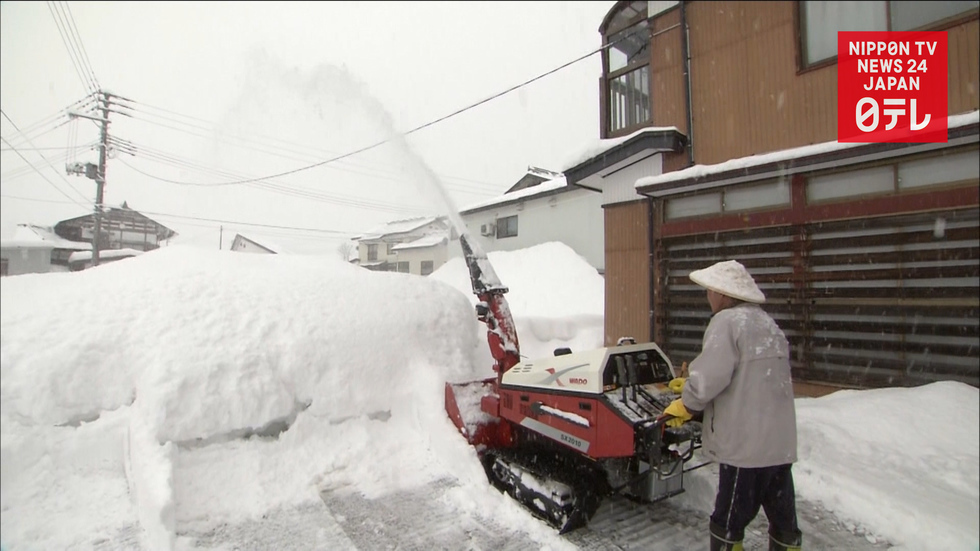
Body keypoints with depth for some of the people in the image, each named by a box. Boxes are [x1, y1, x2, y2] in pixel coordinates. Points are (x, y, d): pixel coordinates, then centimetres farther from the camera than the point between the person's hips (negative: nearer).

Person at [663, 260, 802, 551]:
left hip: (745, 443, -9)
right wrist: (691, 385, 15)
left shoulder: (727, 321, -14)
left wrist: (686, 404, -4)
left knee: (728, 522, 5)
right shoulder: (768, 323, 14)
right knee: (783, 516, 19)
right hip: (781, 441, 9)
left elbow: (710, 377, -22)